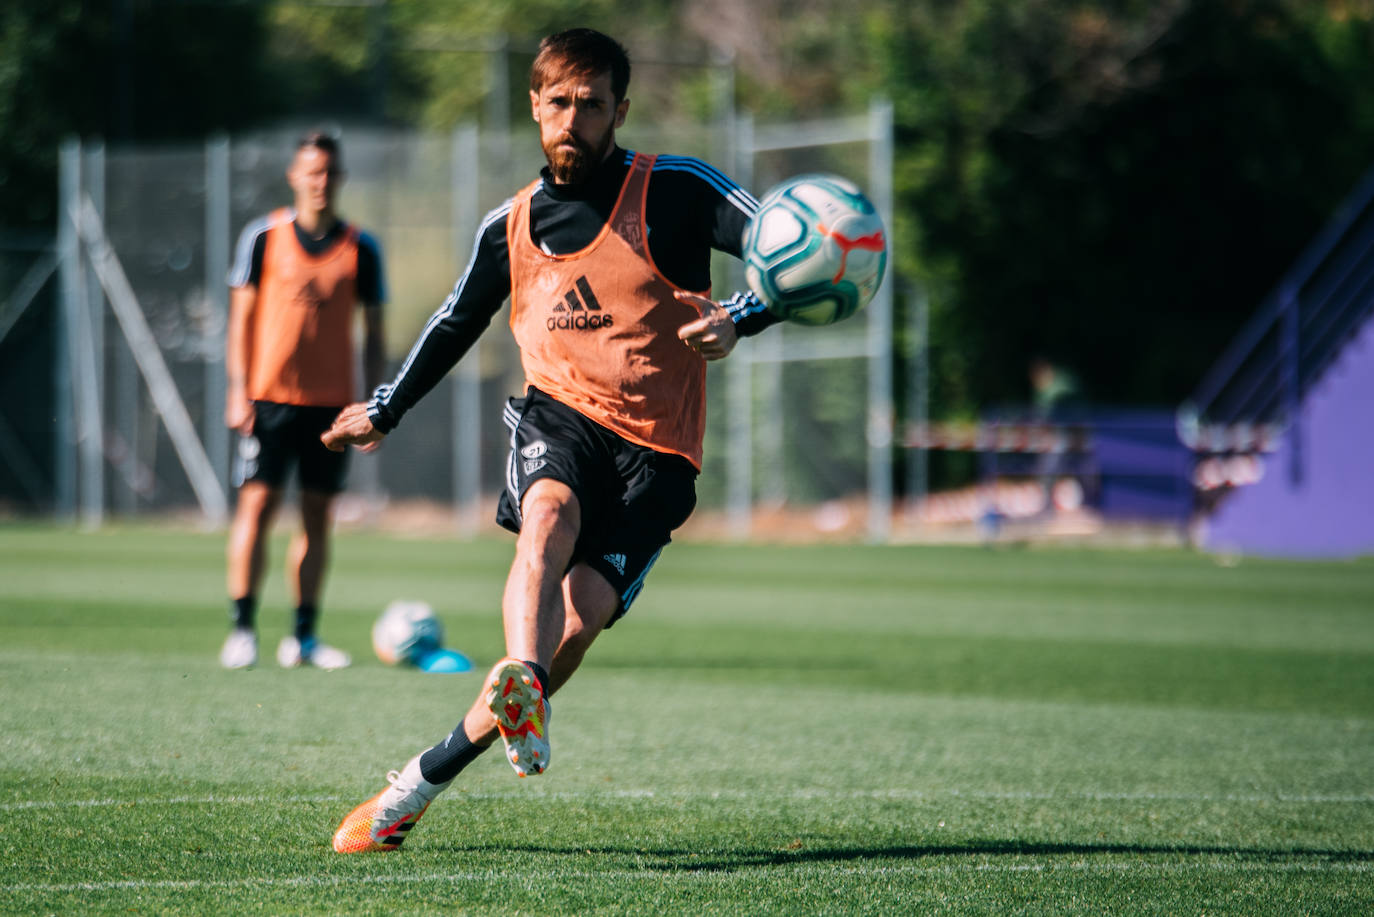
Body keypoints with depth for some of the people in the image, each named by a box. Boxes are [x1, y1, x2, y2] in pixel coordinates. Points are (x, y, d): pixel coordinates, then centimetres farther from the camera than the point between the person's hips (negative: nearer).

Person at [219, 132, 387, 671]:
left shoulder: (360, 249, 6)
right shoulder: (263, 237, 2)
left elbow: (373, 333, 10)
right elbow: (242, 316, 3)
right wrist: (239, 390, -5)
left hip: (333, 401, 2)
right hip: (269, 397, -2)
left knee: (318, 516, 4)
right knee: (257, 505, -8)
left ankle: (303, 637, 10)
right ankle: (242, 630, -5)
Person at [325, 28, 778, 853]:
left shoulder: (674, 191, -4)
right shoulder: (512, 225, 10)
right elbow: (458, 321, 28)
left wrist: (737, 318, -33)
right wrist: (386, 409, 39)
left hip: (655, 448, -2)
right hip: (560, 415, 2)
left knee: (575, 626, -16)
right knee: (547, 522, -34)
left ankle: (422, 783, -5)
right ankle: (521, 692, -60)